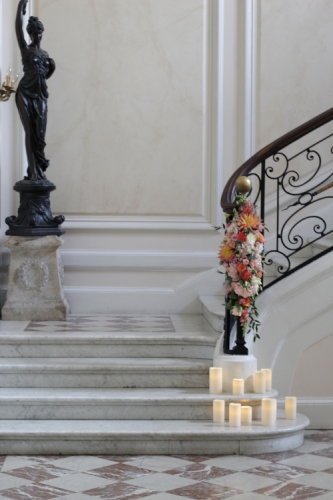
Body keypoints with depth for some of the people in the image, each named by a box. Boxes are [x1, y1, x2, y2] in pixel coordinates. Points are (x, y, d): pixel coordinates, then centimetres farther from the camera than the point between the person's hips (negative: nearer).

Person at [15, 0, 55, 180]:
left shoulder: (45, 54, 17)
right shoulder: (25, 49, 3)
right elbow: (18, 28, -11)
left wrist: (52, 68, 10)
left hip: (41, 95, 4)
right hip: (26, 94, -4)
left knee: (40, 133, 0)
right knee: (30, 132, -7)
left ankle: (39, 169, 5)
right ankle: (33, 171, -9)